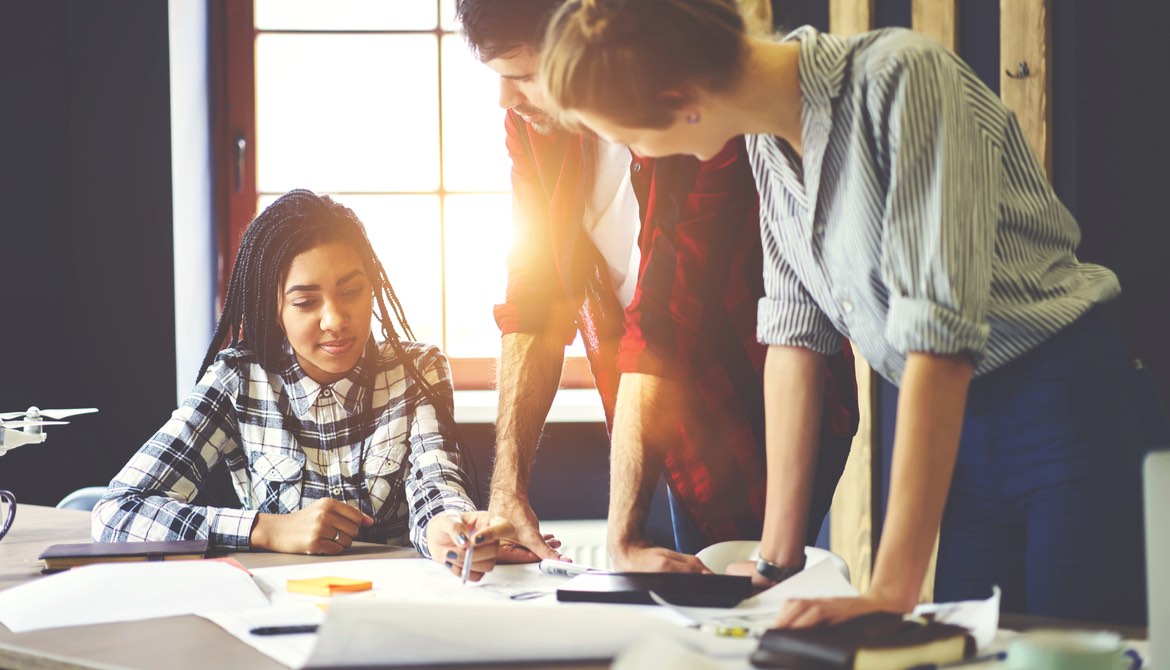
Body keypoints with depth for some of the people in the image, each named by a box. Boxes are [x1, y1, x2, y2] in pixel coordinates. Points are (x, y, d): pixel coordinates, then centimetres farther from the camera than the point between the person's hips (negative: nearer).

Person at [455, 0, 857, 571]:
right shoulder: (532, 122, -7)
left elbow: (663, 330, -34)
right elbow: (534, 300, -7)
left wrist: (624, 539, -35)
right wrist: (507, 487, -16)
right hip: (682, 425, 6)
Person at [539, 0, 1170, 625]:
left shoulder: (902, 77, -24)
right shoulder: (766, 140, 0)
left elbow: (938, 335, -29)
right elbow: (794, 329, 4)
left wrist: (891, 590, -32)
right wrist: (776, 558, 1)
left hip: (1066, 407, -7)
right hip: (959, 425, 7)